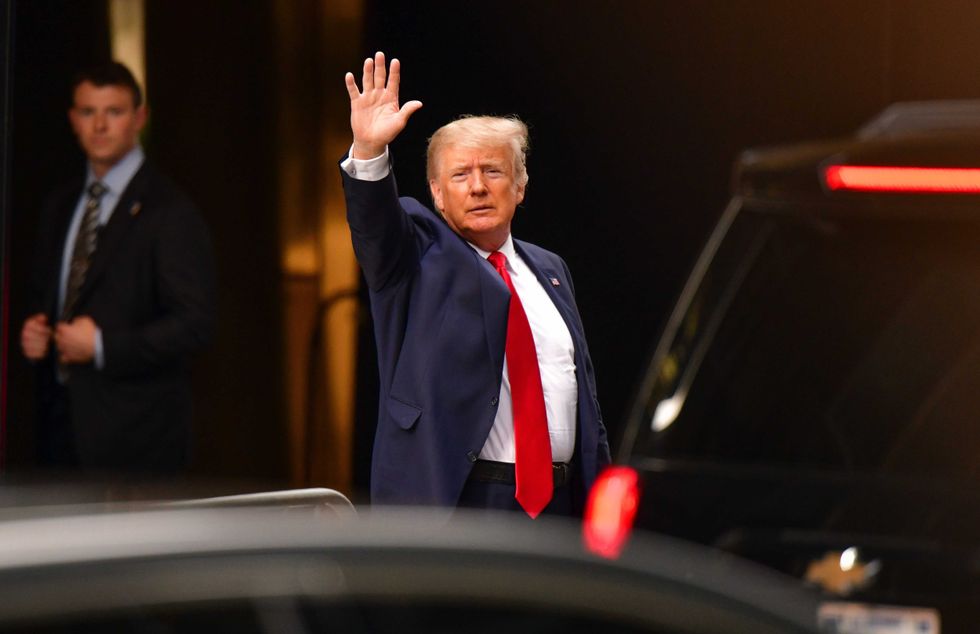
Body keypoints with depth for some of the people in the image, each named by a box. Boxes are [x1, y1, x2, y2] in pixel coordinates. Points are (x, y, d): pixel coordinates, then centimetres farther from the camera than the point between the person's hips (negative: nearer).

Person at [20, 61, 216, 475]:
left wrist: (103, 346, -19)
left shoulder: (170, 212, -8)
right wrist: (33, 331, 3)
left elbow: (194, 324, -13)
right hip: (59, 420, 6)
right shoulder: (60, 206, 15)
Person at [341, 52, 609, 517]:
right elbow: (376, 225, -18)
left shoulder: (549, 270, 19)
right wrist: (369, 153, -37)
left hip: (555, 502, 5)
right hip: (453, 502, -5)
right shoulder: (420, 255, 5)